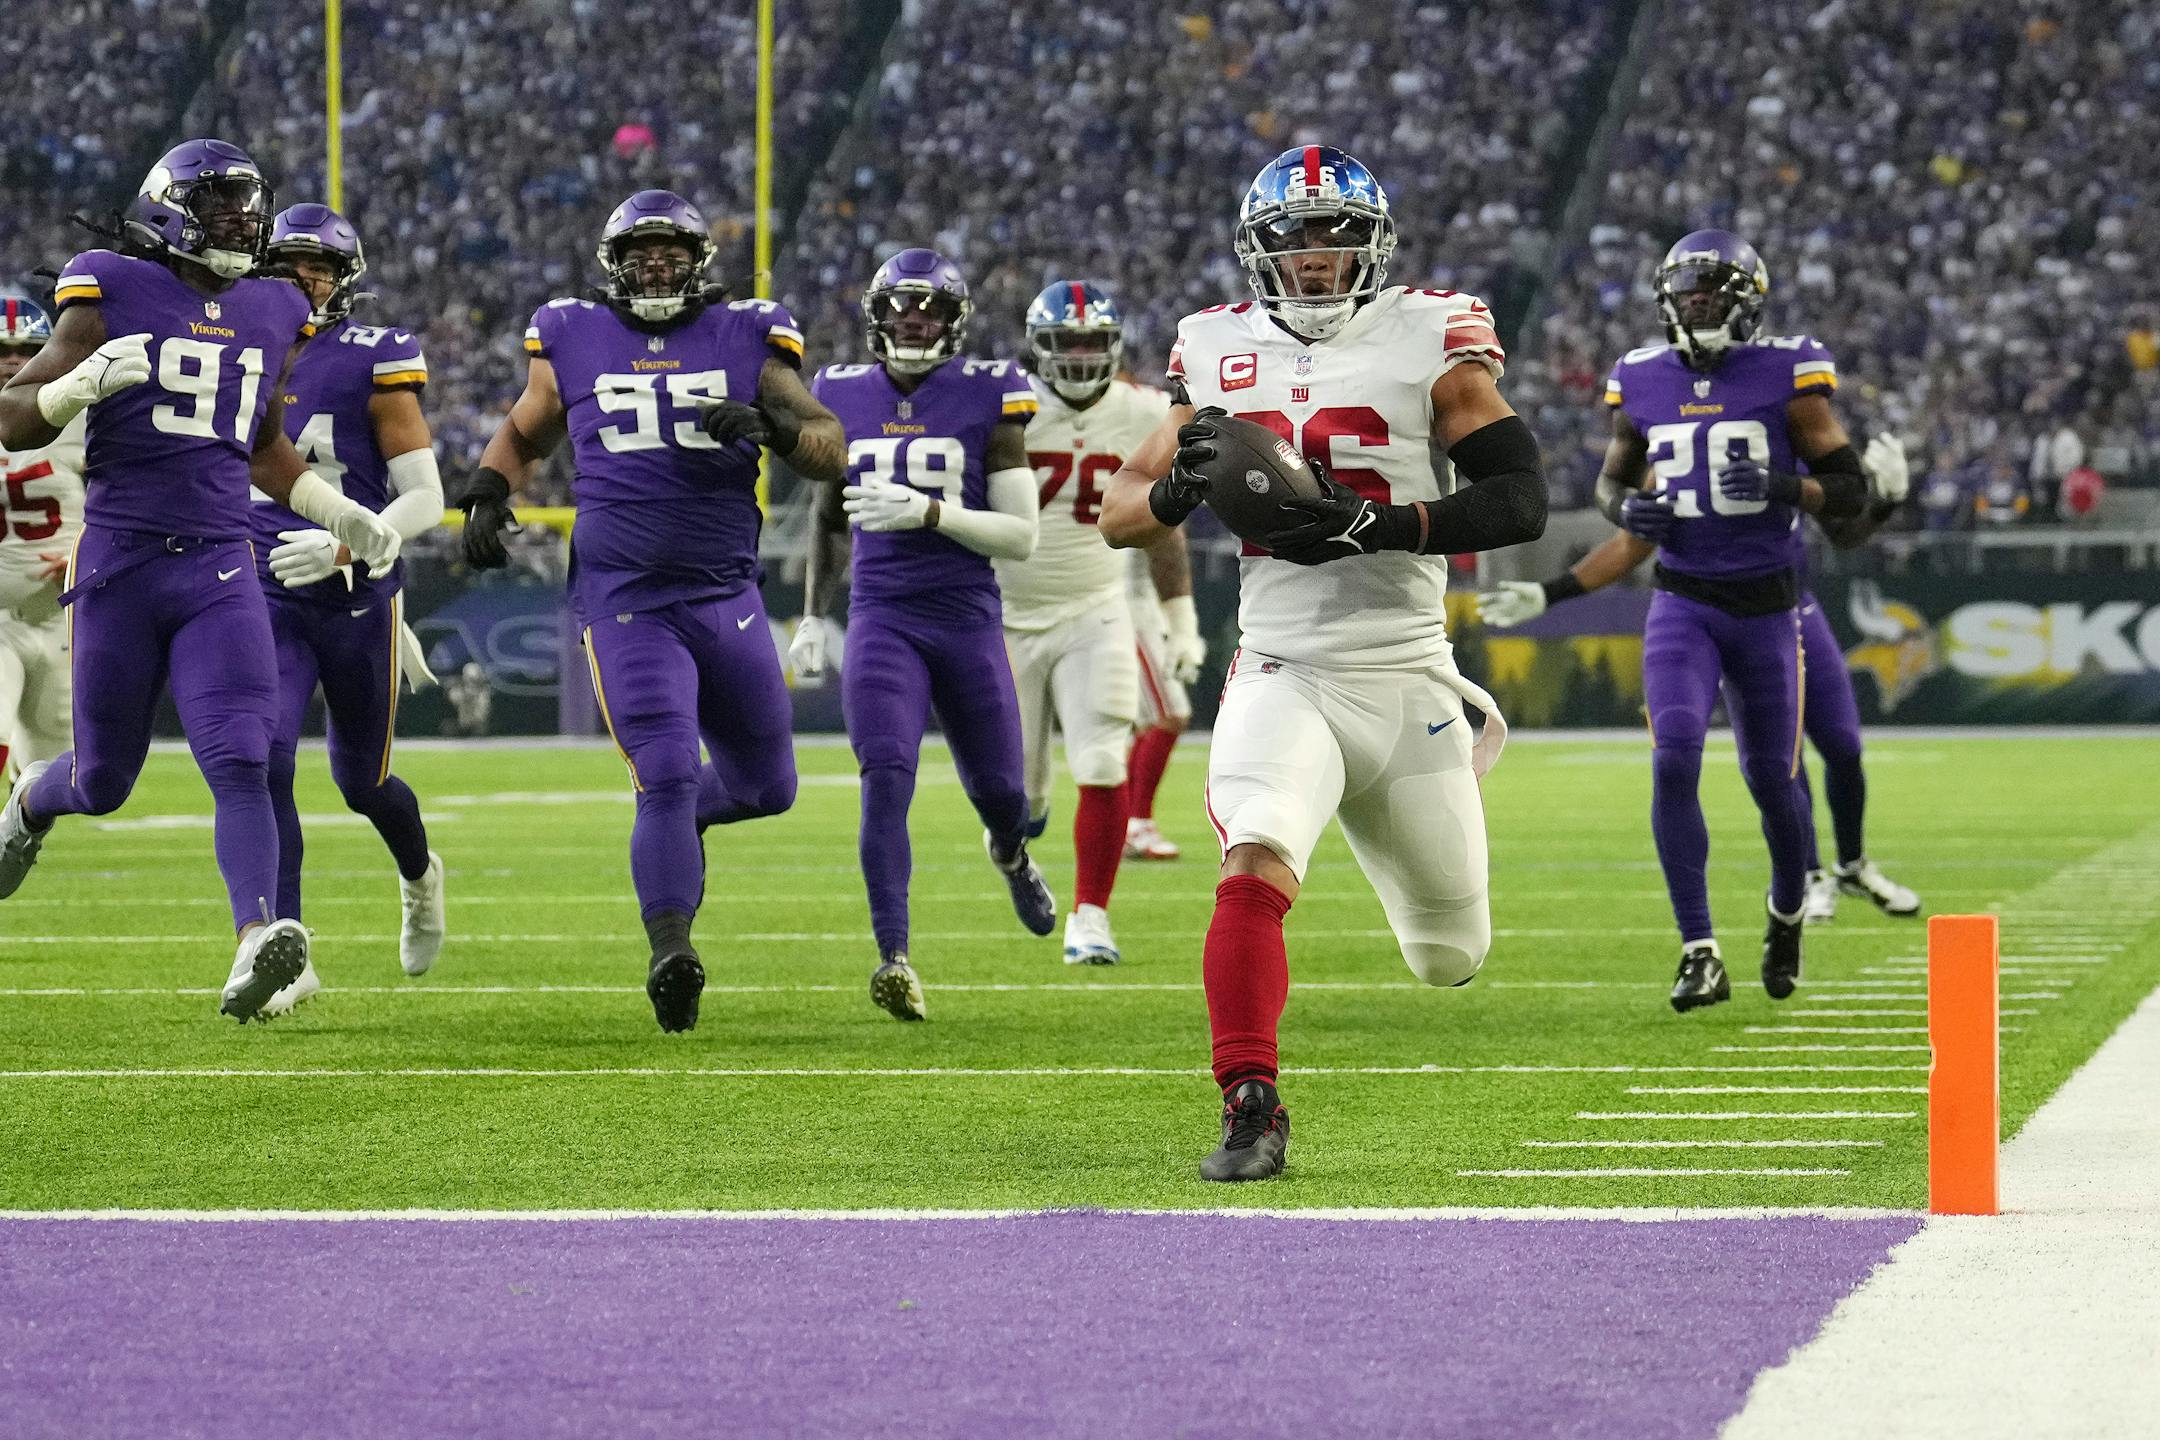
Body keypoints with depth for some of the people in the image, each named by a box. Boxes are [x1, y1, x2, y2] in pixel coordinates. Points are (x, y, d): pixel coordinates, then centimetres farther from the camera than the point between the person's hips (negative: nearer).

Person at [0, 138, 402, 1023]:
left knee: (240, 765, -16)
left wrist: (343, 517, 19)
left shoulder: (270, 315, 14)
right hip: (120, 559, -3)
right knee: (103, 781, 10)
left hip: (220, 569, 3)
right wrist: (82, 382, -21)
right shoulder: (113, 294, -2)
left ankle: (256, 949, -25)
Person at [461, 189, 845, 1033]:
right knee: (667, 773, -19)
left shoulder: (746, 339, 4)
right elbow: (523, 435, 23)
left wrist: (769, 426, -18)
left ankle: (679, 818, 44)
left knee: (766, 787, 12)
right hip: (625, 603, -2)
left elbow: (831, 449, 1)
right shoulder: (572, 342, 6)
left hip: (726, 594, 2)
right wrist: (488, 493, 4)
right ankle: (670, 954, -18)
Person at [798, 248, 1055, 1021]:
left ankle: (1010, 854, 50)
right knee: (886, 780, -20)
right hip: (883, 618, 1)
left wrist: (929, 512, -19)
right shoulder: (845, 398, 6)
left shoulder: (986, 398, -4)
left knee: (998, 792, 12)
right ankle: (895, 957, -23)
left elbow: (1021, 536, -7)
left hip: (968, 619, -1)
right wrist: (813, 615, 17)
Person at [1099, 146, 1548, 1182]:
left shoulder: (1427, 342, -3)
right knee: (1254, 871, -30)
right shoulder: (1222, 355, 7)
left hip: (1404, 678, 0)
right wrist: (1182, 485, -12)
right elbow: (1117, 515, 11)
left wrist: (1373, 522, -24)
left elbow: (1521, 502, -12)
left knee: (1450, 959, 14)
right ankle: (1250, 1108, -23)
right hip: (1282, 678, 0)